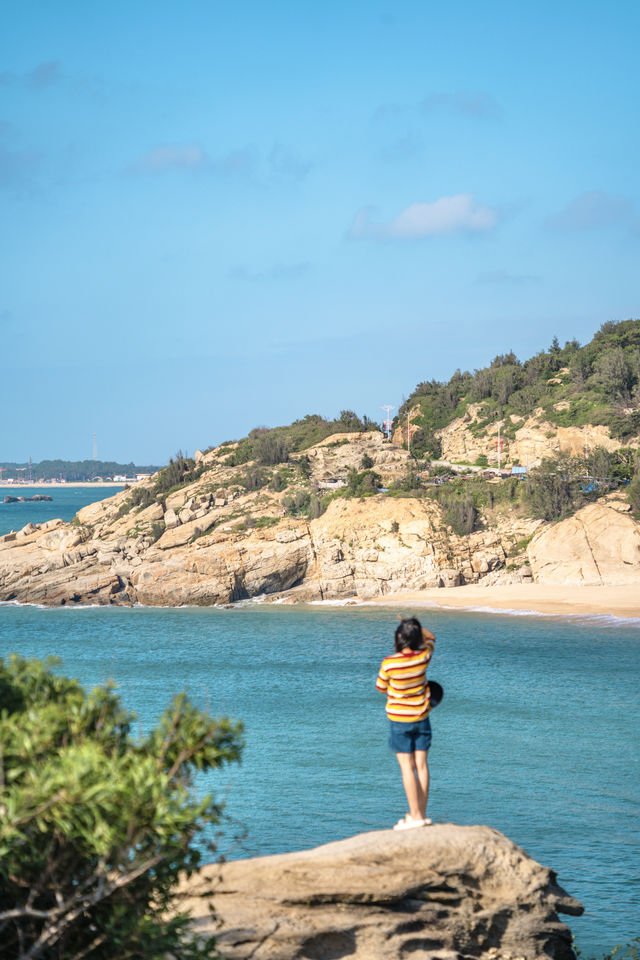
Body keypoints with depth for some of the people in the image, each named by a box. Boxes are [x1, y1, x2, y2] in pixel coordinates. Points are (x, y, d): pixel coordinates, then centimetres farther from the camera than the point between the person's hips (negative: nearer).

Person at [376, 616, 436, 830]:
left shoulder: (389, 663, -19)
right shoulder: (424, 656, -9)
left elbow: (380, 688, -1)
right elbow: (430, 637, 14)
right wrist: (415, 627, -1)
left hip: (400, 720, -4)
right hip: (422, 718, 4)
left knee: (407, 766, -2)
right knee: (421, 764, 8)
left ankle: (415, 815, -5)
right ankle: (422, 813, 13)